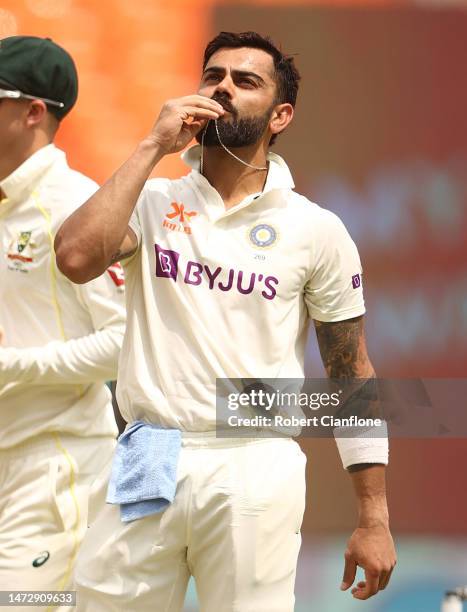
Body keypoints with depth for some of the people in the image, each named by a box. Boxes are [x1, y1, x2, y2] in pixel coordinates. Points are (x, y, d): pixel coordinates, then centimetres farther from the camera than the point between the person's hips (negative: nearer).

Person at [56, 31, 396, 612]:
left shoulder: (315, 230, 5)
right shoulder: (153, 203, 8)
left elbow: (352, 376, 7)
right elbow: (76, 258, -13)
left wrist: (373, 521, 2)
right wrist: (153, 147, -9)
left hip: (254, 473, -1)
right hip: (144, 471, 1)